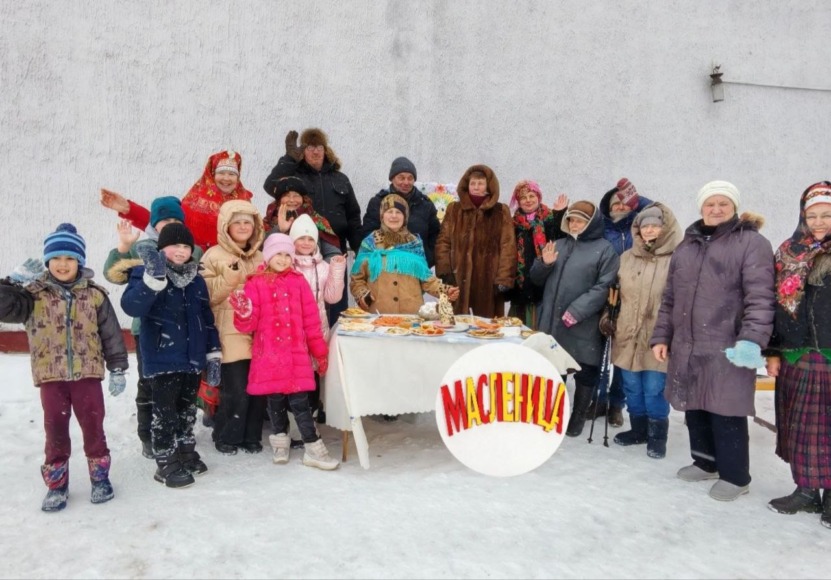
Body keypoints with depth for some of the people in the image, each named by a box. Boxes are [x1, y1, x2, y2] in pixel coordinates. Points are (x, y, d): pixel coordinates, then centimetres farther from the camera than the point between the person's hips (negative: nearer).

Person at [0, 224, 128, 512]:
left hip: (87, 373, 0)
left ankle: (100, 476, 24)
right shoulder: (35, 294, 1)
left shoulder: (95, 294, -1)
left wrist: (117, 369, 1)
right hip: (51, 375, 1)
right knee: (55, 431, 8)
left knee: (93, 427, 7)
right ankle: (56, 484, 22)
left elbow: (111, 334, 2)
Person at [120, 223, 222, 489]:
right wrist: (154, 277, -39)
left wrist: (213, 354, 11)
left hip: (193, 359, 6)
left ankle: (186, 453, 33)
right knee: (165, 412, 0)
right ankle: (166, 464, 13)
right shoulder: (145, 272, -8)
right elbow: (131, 306, -26)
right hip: (162, 359, -6)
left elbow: (207, 319, 14)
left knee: (187, 409, 17)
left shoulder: (196, 280, 10)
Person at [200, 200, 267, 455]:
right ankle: (227, 437, 17)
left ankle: (251, 436, 23)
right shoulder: (213, 256, -1)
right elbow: (206, 296, -9)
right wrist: (230, 277, -19)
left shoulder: (260, 257, 17)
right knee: (236, 391, -5)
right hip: (231, 335, -5)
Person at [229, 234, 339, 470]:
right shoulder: (256, 284, 1)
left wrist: (319, 351, 9)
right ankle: (280, 443, 28)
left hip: (296, 353, 0)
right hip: (269, 353, 0)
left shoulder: (298, 281, 7)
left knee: (299, 400, -2)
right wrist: (244, 313, -27)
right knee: (276, 400, 8)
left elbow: (311, 319, 8)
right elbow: (249, 324, -3)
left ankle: (313, 448, 6)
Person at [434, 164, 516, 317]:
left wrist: (503, 279, -7)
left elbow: (508, 247, 1)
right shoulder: (454, 210, 11)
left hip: (489, 282, -1)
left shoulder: (501, 212, 7)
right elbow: (443, 241, 7)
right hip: (459, 280, 1)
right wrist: (445, 272, -5)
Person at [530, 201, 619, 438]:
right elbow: (537, 279, 17)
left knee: (585, 373, 8)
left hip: (583, 326, -5)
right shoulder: (559, 244, 13)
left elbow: (603, 287, -13)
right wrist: (544, 263, -5)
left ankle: (578, 419, 24)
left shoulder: (605, 250, -3)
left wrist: (577, 311, -21)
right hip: (551, 321, 5)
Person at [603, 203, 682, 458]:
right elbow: (616, 293, 18)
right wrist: (607, 318, 13)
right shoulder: (627, 257, 11)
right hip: (627, 336, 5)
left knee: (654, 389, 2)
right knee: (632, 387, 14)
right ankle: (638, 430, 31)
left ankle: (657, 436, 20)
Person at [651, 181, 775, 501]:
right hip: (687, 347, 6)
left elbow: (760, 297, -13)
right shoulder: (686, 246, 16)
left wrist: (751, 340, -23)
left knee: (726, 412, 1)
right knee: (695, 408, 15)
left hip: (728, 350, -6)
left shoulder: (752, 243, -3)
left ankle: (734, 476, 18)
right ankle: (704, 462, 34)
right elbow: (670, 298, 17)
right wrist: (661, 336, 11)